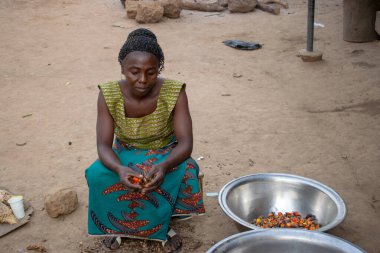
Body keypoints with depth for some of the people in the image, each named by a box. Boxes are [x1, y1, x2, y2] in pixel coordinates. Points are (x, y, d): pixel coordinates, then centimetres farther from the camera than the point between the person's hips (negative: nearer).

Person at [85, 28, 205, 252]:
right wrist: (119, 169, -47)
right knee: (98, 175, -28)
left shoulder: (174, 93, -24)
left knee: (184, 173, -32)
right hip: (125, 156, 1)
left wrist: (163, 166, -49)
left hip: (165, 155, -1)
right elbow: (103, 145, -24)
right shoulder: (109, 95, -21)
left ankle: (163, 224, -5)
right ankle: (116, 223, 1)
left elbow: (186, 143, -28)